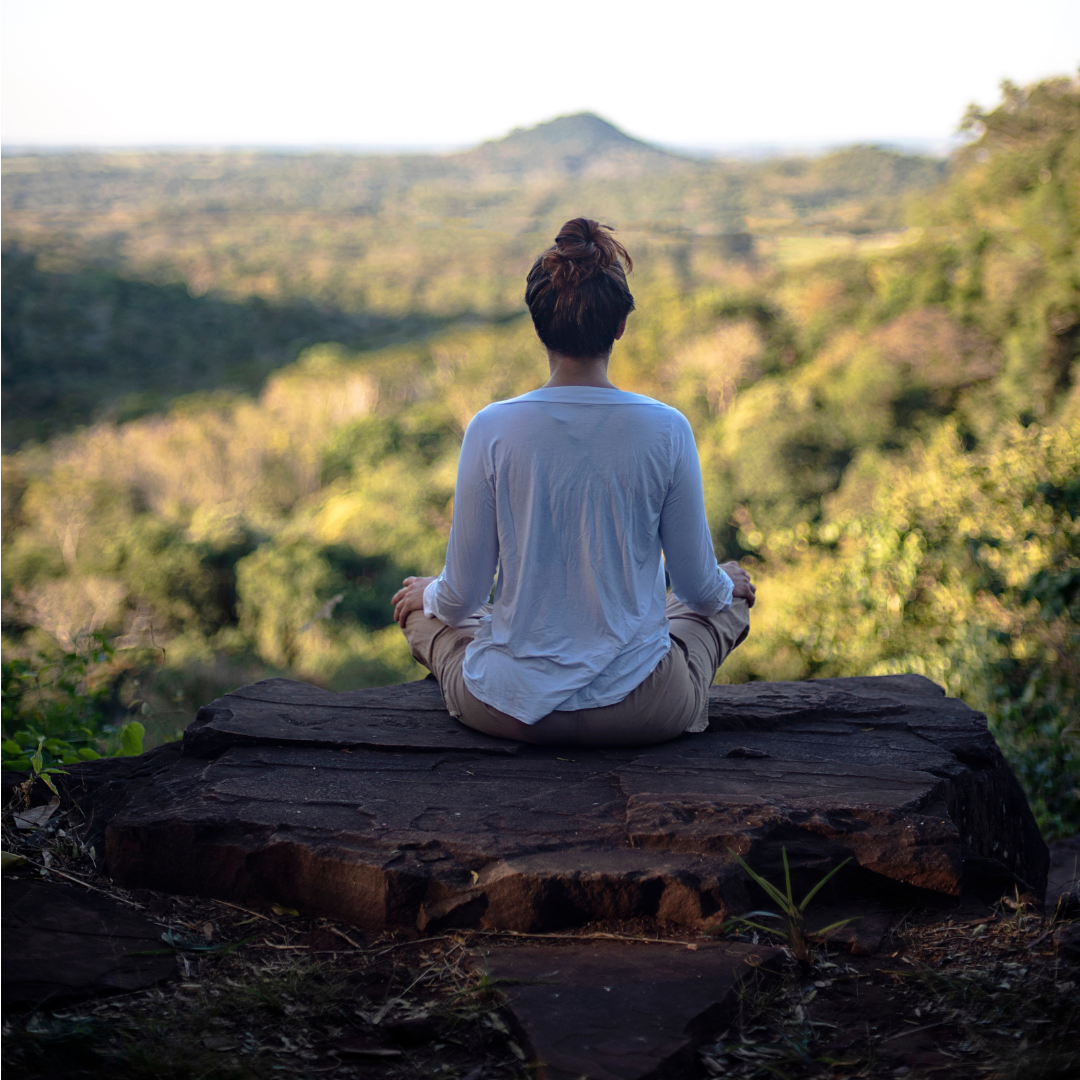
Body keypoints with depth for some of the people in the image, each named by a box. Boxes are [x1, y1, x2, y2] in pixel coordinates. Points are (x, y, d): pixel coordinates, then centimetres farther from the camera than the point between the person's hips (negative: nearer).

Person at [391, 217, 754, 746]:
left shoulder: (492, 429, -13)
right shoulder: (666, 430, -13)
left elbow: (462, 595, -6)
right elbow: (698, 588, -2)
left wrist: (430, 594, 19)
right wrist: (725, 584, 22)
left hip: (510, 709, 0)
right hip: (640, 713, 1)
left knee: (418, 603, 32)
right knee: (732, 595, 31)